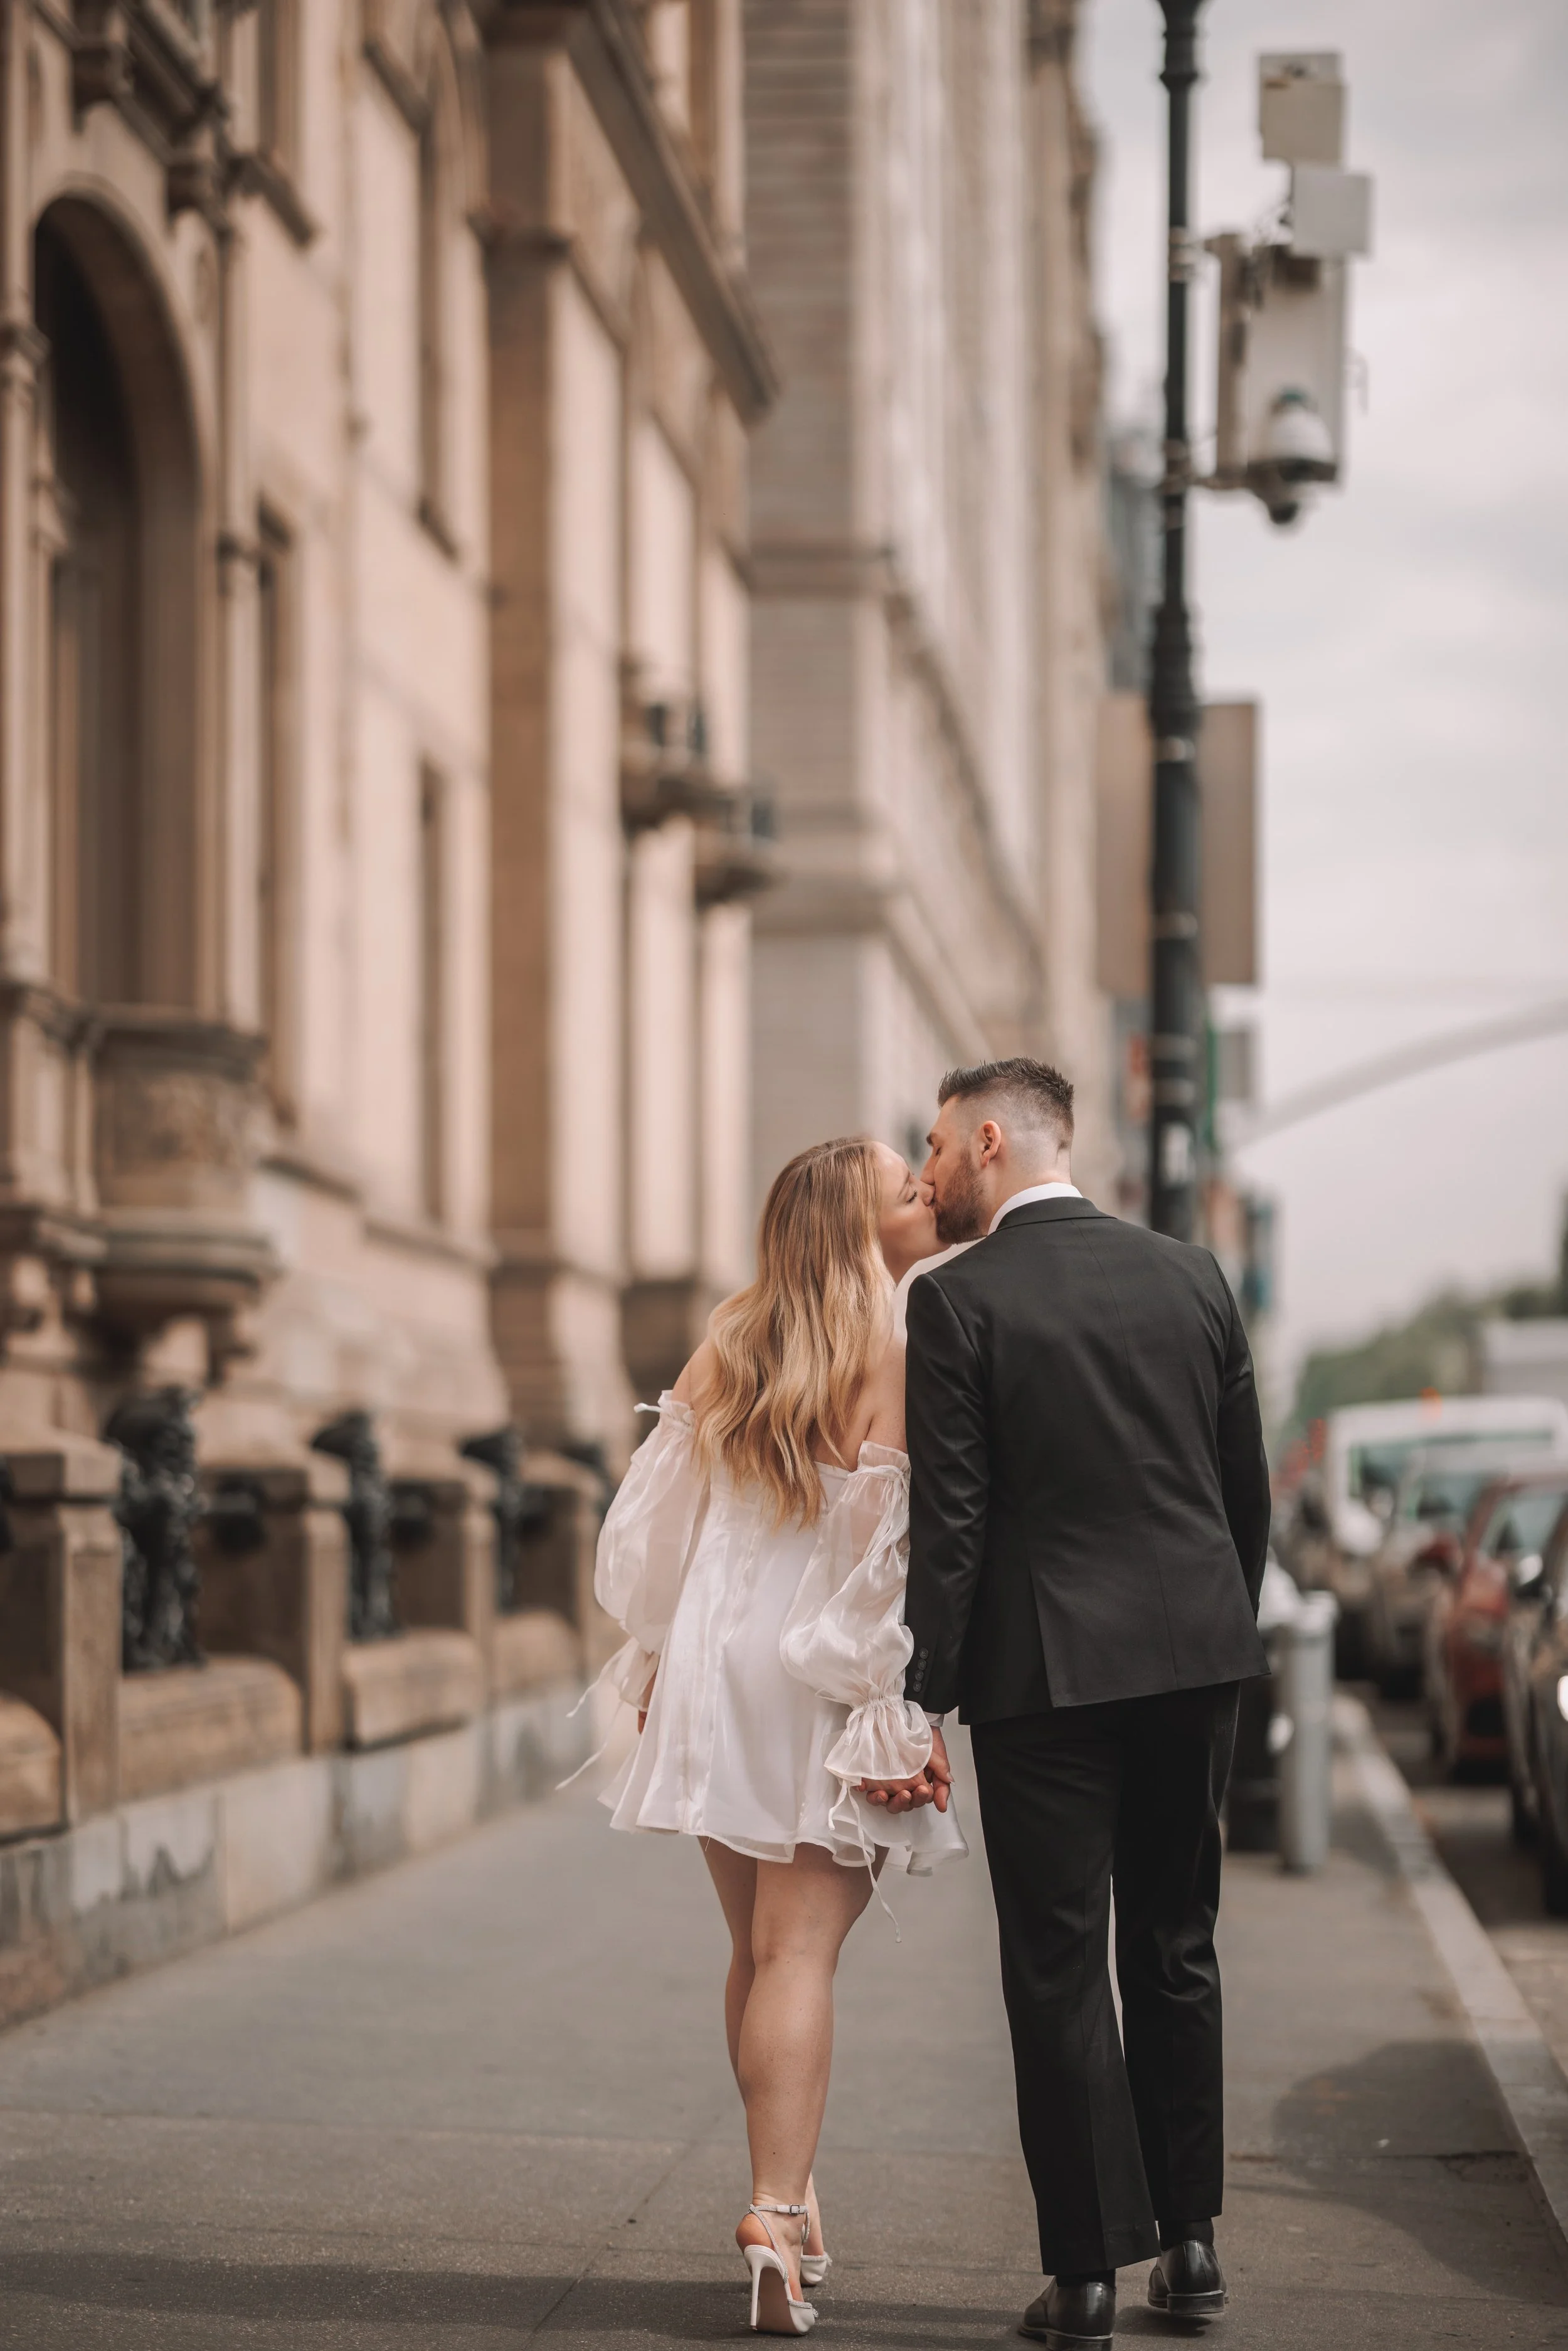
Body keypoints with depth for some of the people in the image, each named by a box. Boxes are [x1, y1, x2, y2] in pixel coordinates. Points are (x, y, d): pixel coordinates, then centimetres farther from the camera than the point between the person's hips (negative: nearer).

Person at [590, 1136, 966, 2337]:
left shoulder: (730, 1343, 5)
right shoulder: (901, 1358, -12)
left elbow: (654, 1514, 7)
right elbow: (898, 1549, -14)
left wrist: (656, 1656, 17)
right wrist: (898, 1711, -9)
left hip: (716, 1668, 5)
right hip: (833, 1687, -5)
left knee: (758, 1950, 15)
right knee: (801, 1954, -6)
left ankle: (790, 2198, 23)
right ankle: (777, 2212, -15)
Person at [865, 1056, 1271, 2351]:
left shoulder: (957, 1299, -8)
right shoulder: (1192, 1275, 7)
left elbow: (950, 1523, -12)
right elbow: (1250, 1487, 11)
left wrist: (920, 1707, -9)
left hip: (1047, 1664, -5)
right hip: (1194, 1656, 5)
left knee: (1059, 1967, 1)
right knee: (1174, 1950, 16)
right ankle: (1189, 2241, 21)